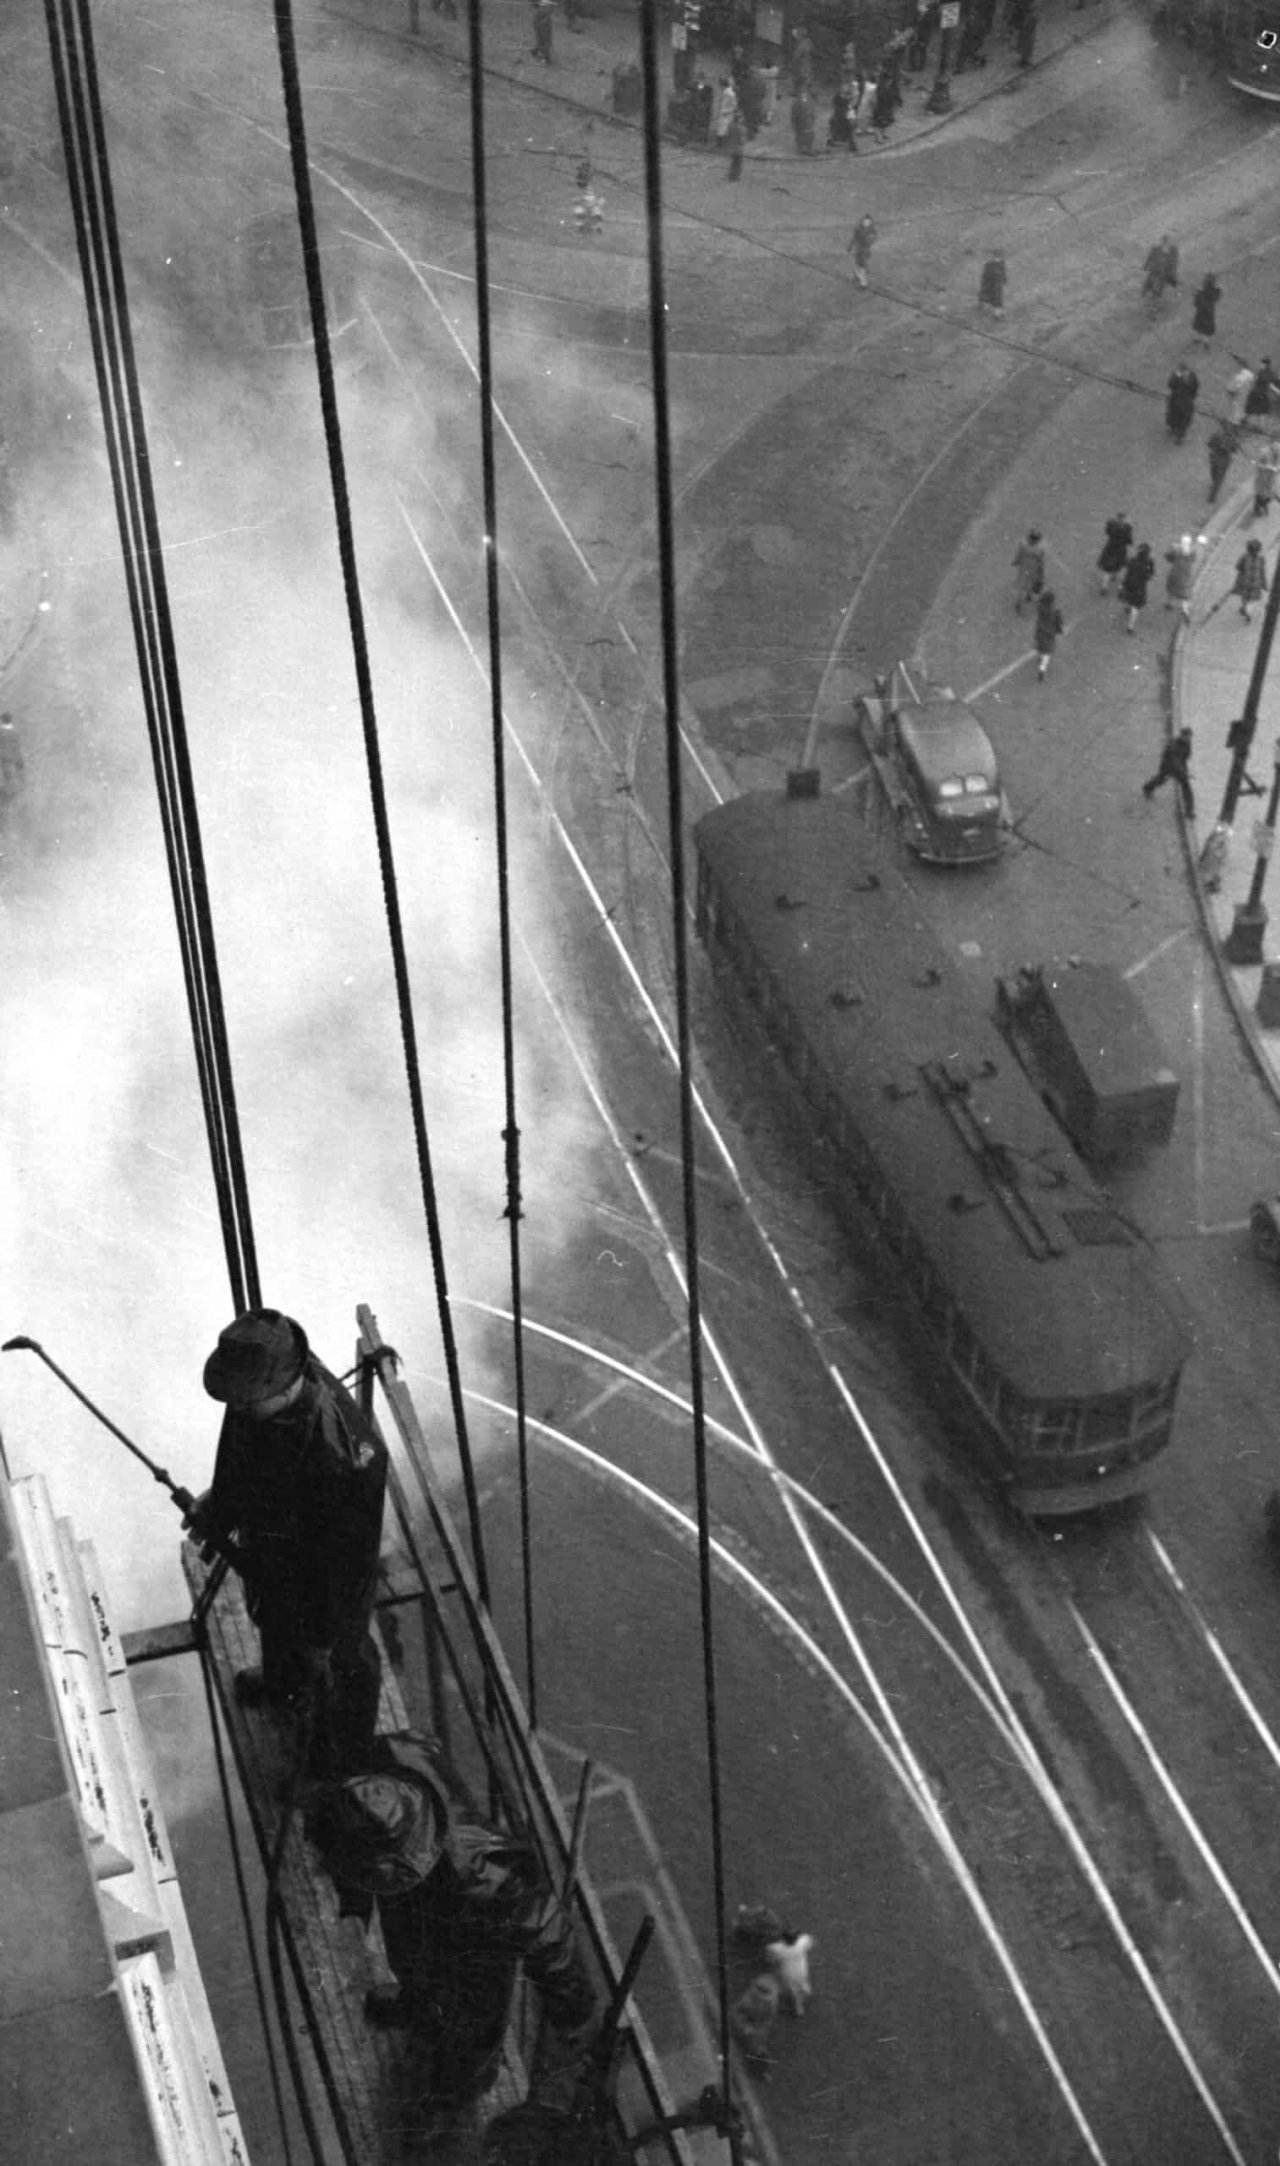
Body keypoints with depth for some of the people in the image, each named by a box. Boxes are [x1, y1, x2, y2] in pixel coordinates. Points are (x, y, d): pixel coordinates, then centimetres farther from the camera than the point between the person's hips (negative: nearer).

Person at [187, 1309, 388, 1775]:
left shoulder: (342, 1452, -47)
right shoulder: (261, 1383, -25)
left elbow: (348, 1558, -31)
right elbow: (236, 1450, 1)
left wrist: (324, 1633, -17)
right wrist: (219, 1502, 17)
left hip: (324, 1577, -6)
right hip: (266, 1552, 7)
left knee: (339, 1662, 25)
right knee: (271, 1618, 37)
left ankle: (345, 1762, 56)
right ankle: (282, 1684, 72)